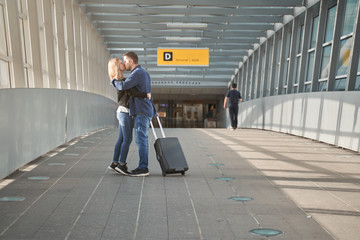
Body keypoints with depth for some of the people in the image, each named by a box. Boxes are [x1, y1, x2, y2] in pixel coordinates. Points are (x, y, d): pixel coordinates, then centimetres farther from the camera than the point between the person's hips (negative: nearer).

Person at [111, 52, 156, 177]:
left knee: (141, 139, -6)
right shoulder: (144, 73, 21)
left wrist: (113, 81, -3)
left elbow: (123, 86, -22)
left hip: (141, 112, -10)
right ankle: (143, 166, 17)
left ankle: (143, 168, 0)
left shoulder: (137, 73, -11)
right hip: (145, 111, 10)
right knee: (142, 140, 11)